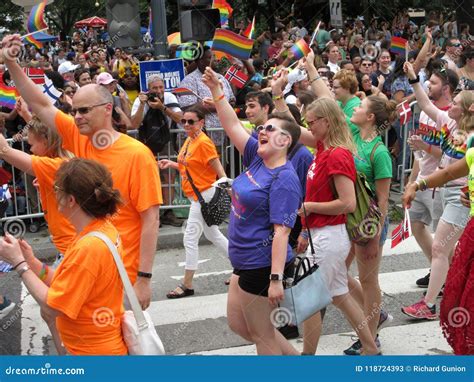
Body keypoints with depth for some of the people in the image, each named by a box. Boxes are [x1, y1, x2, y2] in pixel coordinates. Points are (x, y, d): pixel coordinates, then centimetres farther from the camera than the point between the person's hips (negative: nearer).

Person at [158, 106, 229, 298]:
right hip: (197, 195, 10)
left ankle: (187, 285, 5)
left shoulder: (204, 142, -17)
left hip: (204, 195, -10)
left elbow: (219, 170, -19)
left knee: (190, 238, -5)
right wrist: (171, 164, 5)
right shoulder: (189, 140, 8)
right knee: (213, 235, 19)